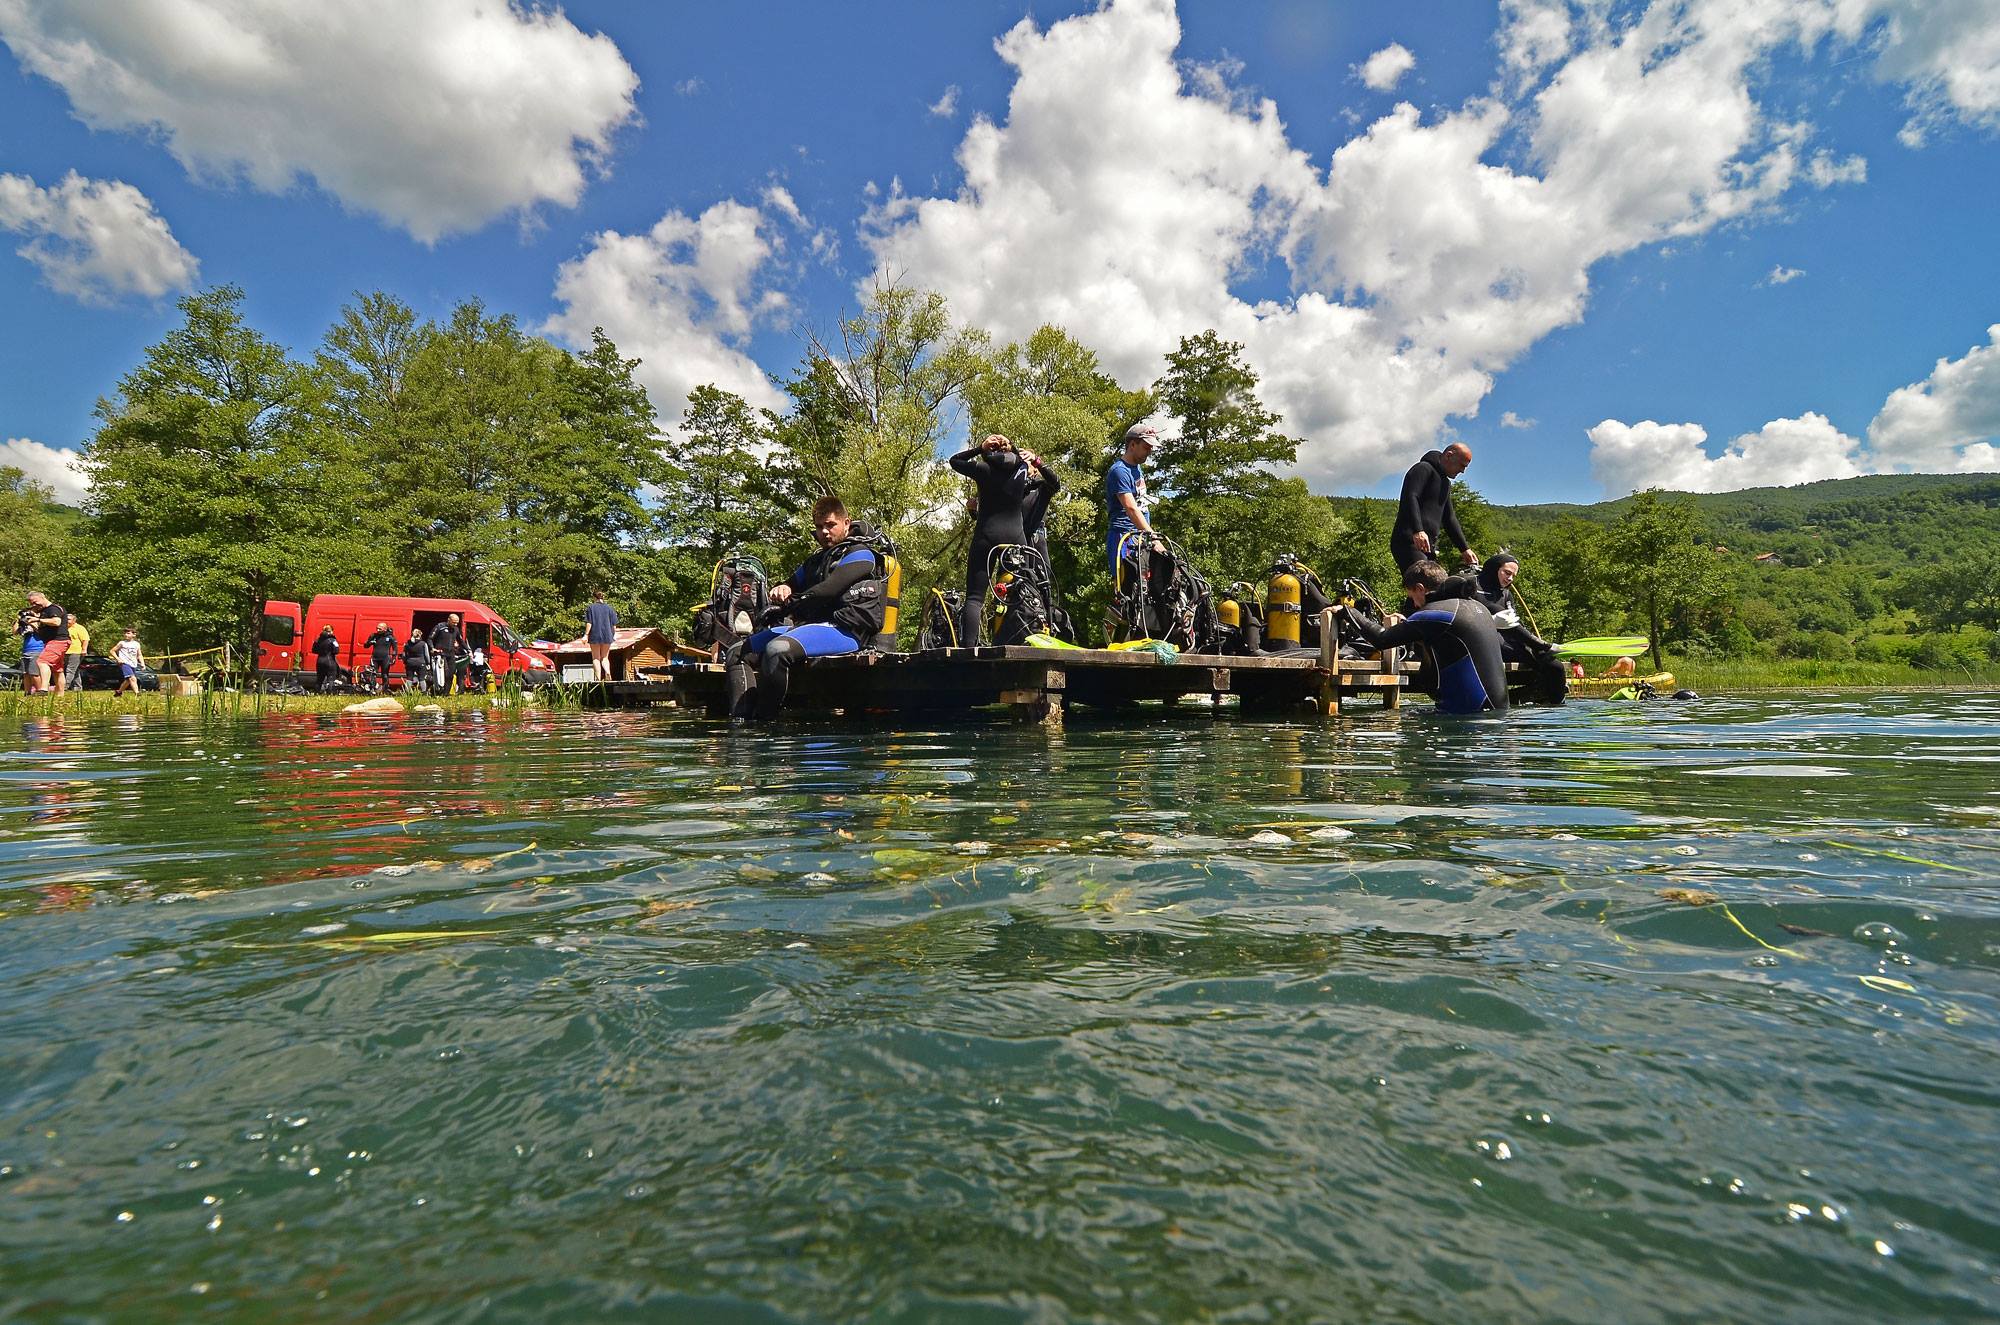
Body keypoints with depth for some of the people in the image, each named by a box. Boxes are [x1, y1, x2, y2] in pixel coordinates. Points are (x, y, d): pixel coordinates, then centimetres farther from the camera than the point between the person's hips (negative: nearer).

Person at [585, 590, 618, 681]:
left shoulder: (590, 608, -2)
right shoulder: (608, 608, 4)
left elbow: (589, 623, -8)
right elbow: (614, 624, 4)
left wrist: (586, 635, -5)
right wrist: (614, 634, 18)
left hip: (595, 635, -2)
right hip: (607, 636, 2)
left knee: (596, 658, 8)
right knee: (605, 657, 13)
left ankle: (598, 678, 1)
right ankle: (607, 672, -13)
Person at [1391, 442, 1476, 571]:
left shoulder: (1445, 483, 28)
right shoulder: (1424, 469, -1)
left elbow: (1449, 518, 30)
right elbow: (1410, 498, -18)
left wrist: (1464, 549, 22)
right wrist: (1418, 531, -31)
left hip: (1429, 547, 10)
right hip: (1409, 541, -10)